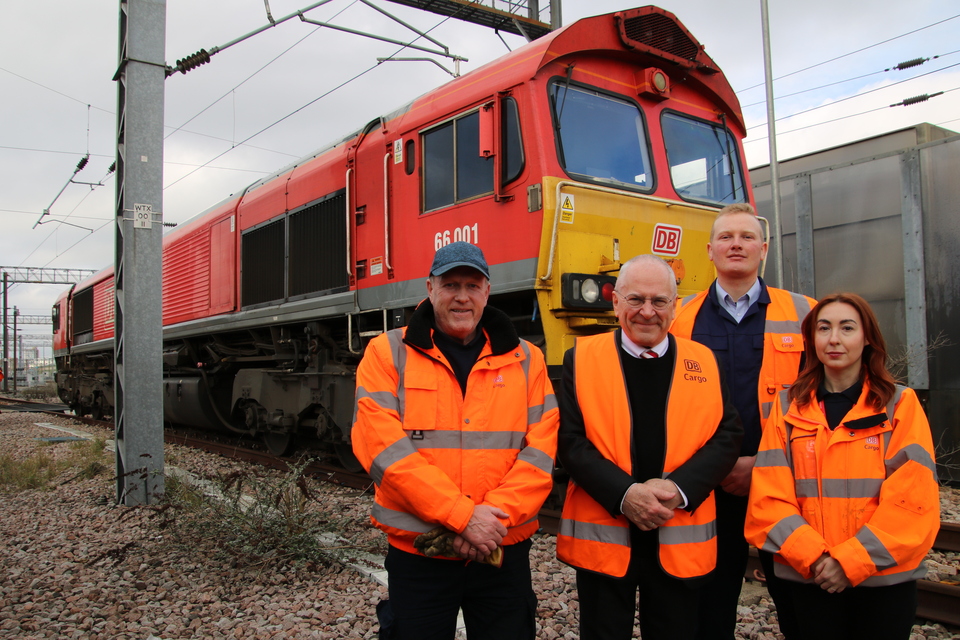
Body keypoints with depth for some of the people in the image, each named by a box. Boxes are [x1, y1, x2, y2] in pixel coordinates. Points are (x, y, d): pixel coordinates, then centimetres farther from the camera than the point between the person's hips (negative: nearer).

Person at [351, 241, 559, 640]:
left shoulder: (525, 360, 4)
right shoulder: (388, 354, -3)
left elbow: (541, 449, -3)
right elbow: (382, 446, -14)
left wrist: (496, 516, -17)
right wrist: (463, 516, -18)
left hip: (505, 552, 2)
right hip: (416, 552, -1)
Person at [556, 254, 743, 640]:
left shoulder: (704, 363, 5)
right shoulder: (582, 358, -1)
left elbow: (728, 435, 0)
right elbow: (569, 441, -7)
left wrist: (679, 488, -16)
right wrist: (624, 494, -19)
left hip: (680, 540, 2)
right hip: (602, 536, -1)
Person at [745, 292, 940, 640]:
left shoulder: (900, 405, -1)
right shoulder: (788, 406, 1)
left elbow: (913, 498, -9)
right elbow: (769, 497, -4)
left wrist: (852, 559, -14)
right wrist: (812, 556, -15)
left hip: (884, 577, -1)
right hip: (808, 578, 1)